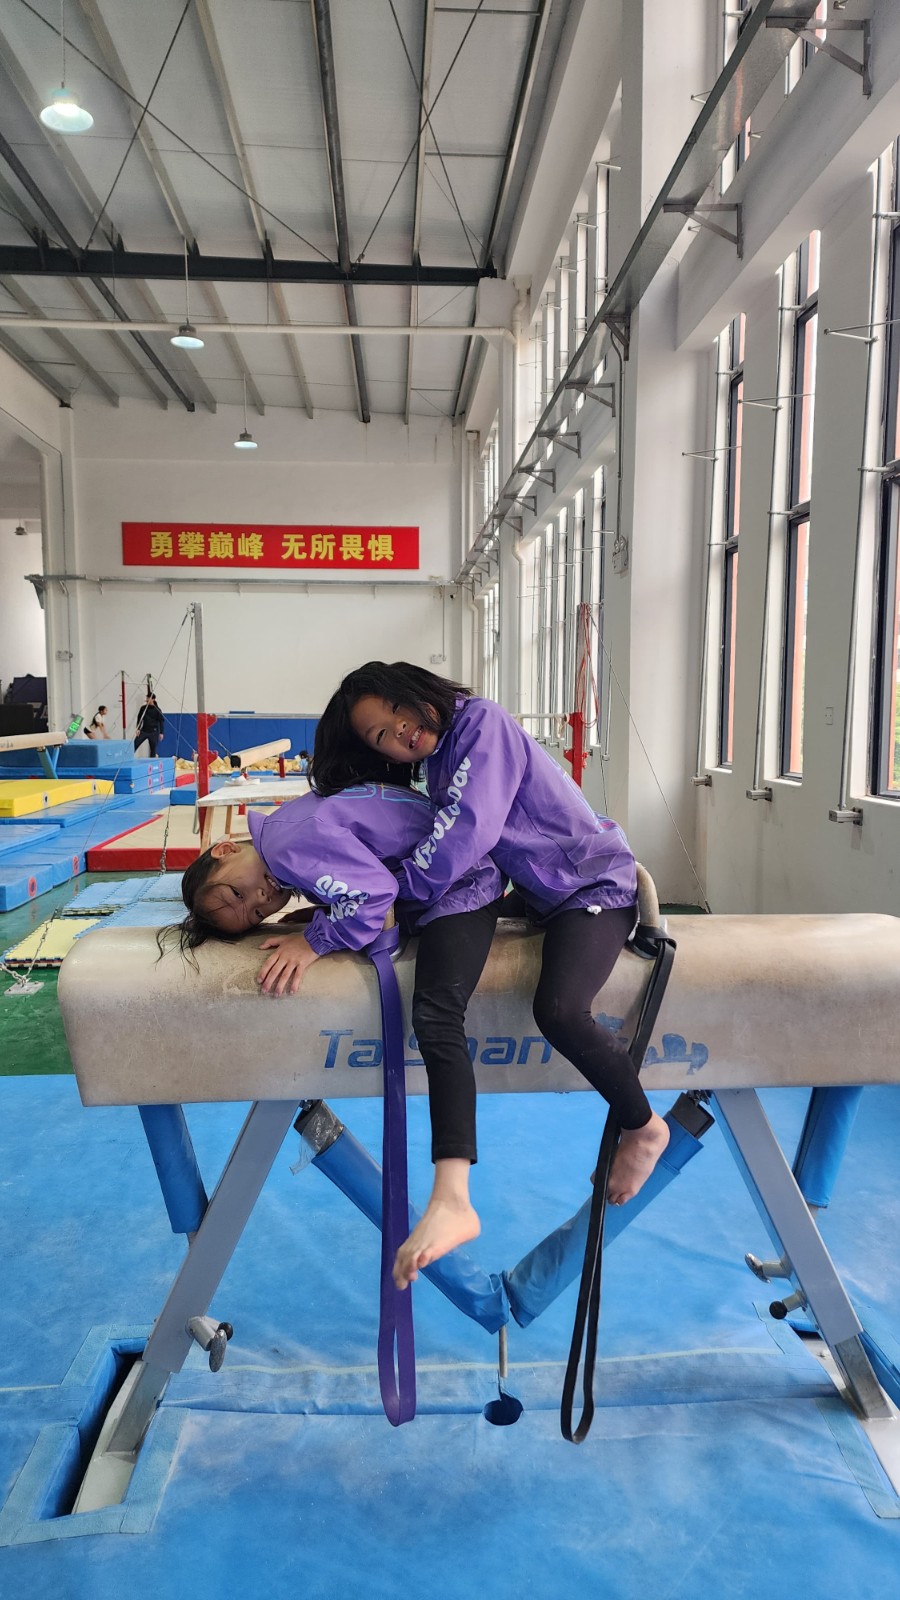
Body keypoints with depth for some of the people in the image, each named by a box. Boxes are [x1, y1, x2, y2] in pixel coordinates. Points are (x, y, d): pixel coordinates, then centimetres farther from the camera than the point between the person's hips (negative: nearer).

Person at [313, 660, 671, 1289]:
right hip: (539, 894, 9)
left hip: (593, 886, -9)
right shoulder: (437, 761, 8)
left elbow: (466, 831, -27)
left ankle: (643, 1127, -2)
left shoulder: (482, 722, -18)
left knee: (558, 1011, -32)